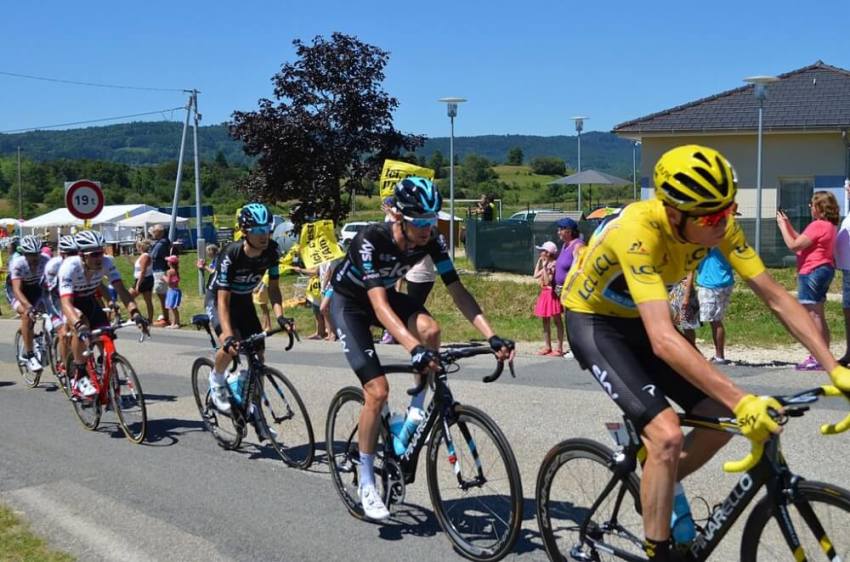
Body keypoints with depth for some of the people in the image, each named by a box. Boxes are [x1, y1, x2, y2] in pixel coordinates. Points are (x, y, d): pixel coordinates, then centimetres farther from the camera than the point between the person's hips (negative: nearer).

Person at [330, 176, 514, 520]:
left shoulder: (431, 240, -20)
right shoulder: (372, 240, -35)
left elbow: (457, 291, -21)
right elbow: (379, 304, -44)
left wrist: (491, 336, -33)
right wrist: (414, 348, -57)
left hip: (383, 294, 5)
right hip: (348, 302, -5)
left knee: (430, 329, -28)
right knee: (378, 391, -16)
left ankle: (415, 413, -5)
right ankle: (366, 482, 1)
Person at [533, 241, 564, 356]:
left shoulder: (553, 264, -16)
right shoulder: (546, 264, 10)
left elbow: (548, 281, -22)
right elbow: (536, 276, 11)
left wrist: (545, 267, -23)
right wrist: (539, 262, 11)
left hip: (552, 294, -9)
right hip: (544, 294, 9)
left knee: (557, 321, -3)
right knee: (546, 321, 12)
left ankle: (559, 348, 0)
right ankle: (547, 347, 19)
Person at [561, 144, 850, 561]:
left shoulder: (718, 225, -18)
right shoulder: (639, 231, -37)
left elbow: (777, 298, -14)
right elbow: (663, 340, -45)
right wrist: (741, 400, -50)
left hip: (637, 318, 7)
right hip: (593, 322, -7)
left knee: (722, 418, 0)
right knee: (667, 434, -23)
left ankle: (655, 487, 24)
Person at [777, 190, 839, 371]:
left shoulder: (818, 225, -17)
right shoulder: (829, 225, 15)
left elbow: (794, 245, -17)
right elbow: (803, 241, 18)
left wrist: (782, 226, -6)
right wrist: (788, 226, 16)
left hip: (812, 272, -11)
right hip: (823, 270, 11)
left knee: (813, 315, -8)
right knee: (818, 316, 16)